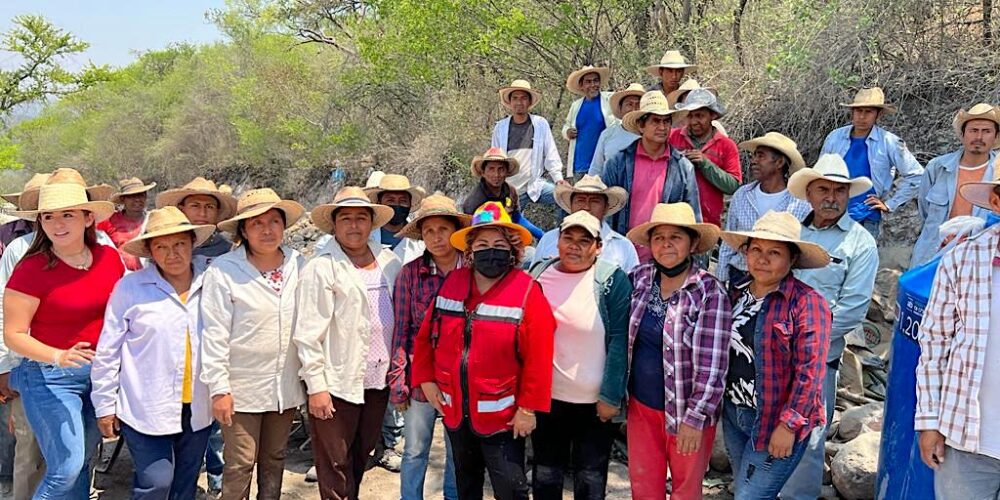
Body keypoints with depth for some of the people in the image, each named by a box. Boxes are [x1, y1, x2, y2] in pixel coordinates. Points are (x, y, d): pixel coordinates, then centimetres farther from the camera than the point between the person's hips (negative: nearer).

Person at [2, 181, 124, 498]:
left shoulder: (109, 258, -2)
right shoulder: (32, 269, -15)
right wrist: (59, 356, -26)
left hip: (101, 373, 5)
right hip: (50, 377, -5)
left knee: (82, 463, 15)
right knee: (66, 469, -6)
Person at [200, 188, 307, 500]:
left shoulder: (299, 266, 0)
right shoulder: (223, 271, -11)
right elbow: (214, 335, -10)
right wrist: (219, 389, -11)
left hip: (287, 388, 4)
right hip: (243, 389, -4)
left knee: (274, 461, 17)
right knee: (240, 464, 5)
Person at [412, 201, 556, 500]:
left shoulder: (526, 292, -15)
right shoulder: (452, 283, 1)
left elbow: (537, 357, -17)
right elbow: (426, 337, 8)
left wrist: (528, 408, -17)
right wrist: (426, 380, 1)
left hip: (502, 415, -5)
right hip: (455, 410, 5)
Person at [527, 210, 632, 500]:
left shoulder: (612, 280, -11)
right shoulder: (538, 275, 1)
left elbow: (619, 342, -13)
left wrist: (611, 396, -16)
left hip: (597, 401, -3)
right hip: (546, 396, 3)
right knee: (545, 476, 17)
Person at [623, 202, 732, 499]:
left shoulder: (709, 293, -16)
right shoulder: (638, 279, -2)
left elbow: (712, 365, -17)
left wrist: (695, 418, -17)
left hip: (687, 411, -4)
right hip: (641, 405, 4)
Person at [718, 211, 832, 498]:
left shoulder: (806, 302, -15)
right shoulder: (737, 293, 4)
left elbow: (809, 371, -18)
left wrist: (788, 425, -20)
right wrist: (721, 402, 10)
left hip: (775, 420, -7)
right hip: (733, 413, 7)